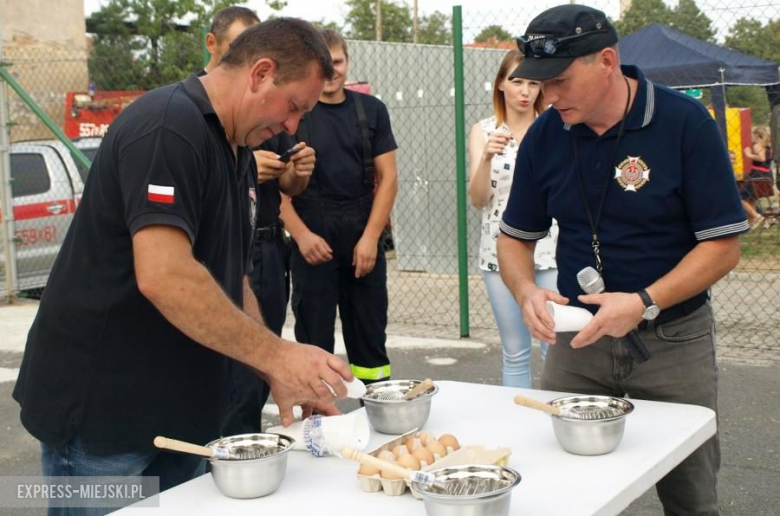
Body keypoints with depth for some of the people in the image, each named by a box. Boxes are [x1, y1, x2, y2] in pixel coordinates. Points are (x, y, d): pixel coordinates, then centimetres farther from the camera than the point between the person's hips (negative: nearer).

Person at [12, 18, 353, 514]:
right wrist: (277, 355, -24)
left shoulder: (239, 152, 11)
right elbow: (163, 276, -29)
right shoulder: (169, 126, -19)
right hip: (99, 408, -9)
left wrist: (281, 375, 5)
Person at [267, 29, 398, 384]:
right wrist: (301, 235, -12)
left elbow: (387, 178, 4)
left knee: (369, 335, 10)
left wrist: (370, 237, -6)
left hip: (364, 238, 2)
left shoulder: (371, 110, 6)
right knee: (314, 338, 5)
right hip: (312, 240, -2)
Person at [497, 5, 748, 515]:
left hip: (673, 341, -2)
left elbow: (723, 245, -13)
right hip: (577, 336, 3)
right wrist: (527, 292, -14)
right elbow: (516, 237, 7)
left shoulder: (686, 124, -14)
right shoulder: (544, 135, -2)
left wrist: (643, 303, -25)